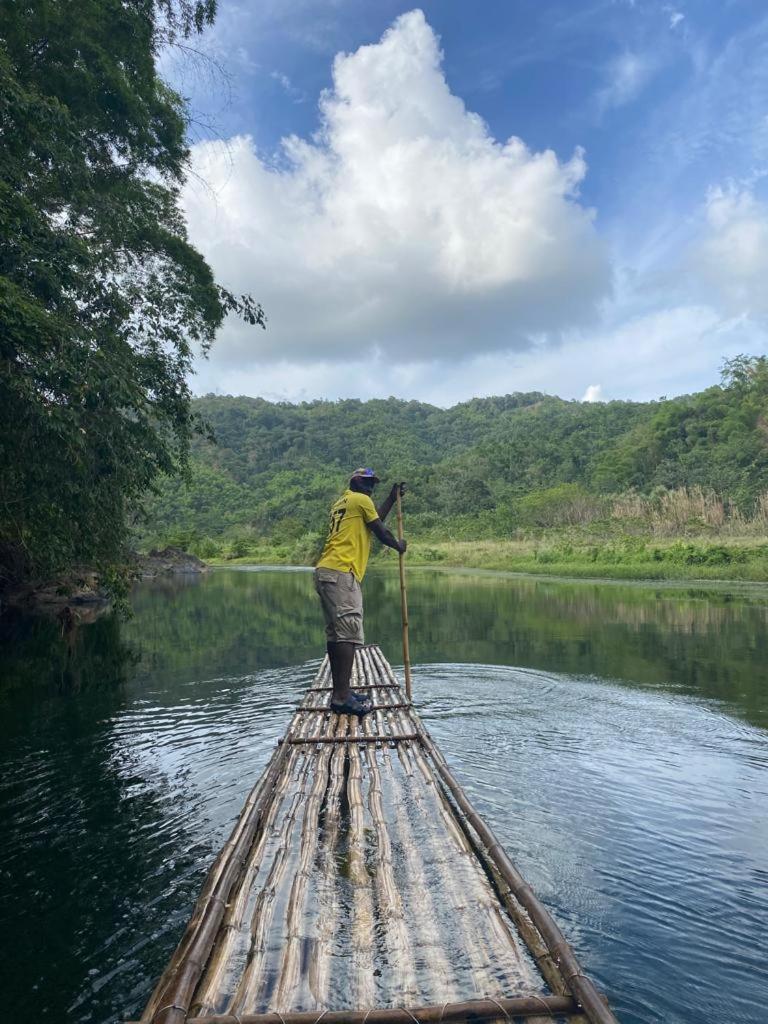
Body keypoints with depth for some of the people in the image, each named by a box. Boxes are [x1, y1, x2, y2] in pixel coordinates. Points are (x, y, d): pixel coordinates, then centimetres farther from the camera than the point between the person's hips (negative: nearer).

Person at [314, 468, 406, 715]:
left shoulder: (341, 503, 27)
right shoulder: (360, 500, 1)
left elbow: (374, 519, 31)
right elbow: (380, 531, 5)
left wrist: (392, 498, 35)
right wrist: (398, 545, 22)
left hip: (325, 572, 10)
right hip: (340, 574, -10)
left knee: (336, 634, 10)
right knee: (349, 633, -13)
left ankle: (339, 692, 15)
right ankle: (342, 697, -16)